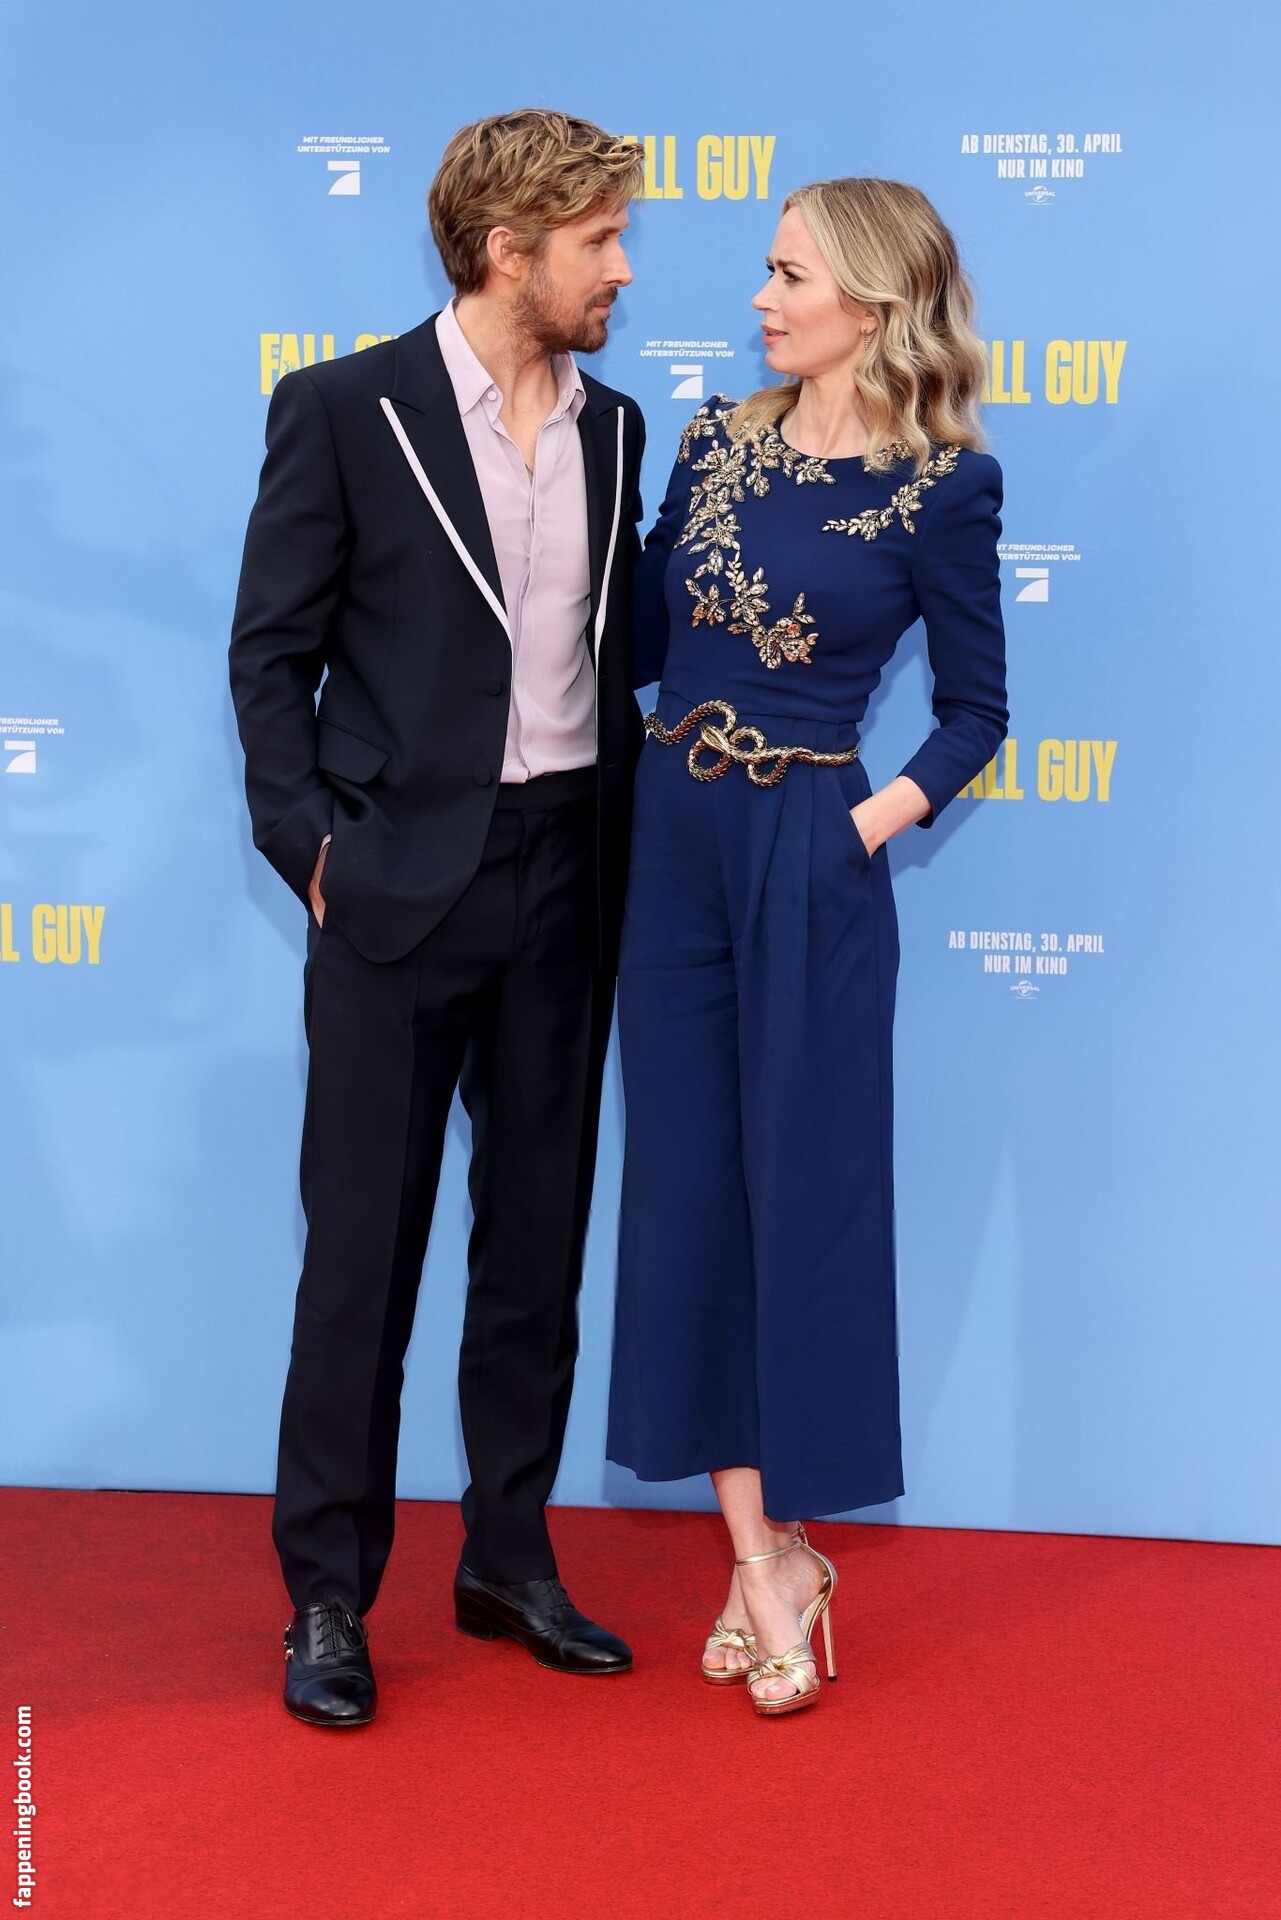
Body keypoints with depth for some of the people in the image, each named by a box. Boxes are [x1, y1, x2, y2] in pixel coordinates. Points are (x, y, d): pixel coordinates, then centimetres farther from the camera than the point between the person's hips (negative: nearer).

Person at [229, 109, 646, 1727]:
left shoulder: (612, 428, 10)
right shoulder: (341, 410, -5)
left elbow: (615, 648, 14)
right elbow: (272, 653, -3)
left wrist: (624, 855, 7)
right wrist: (311, 846, -10)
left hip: (566, 882, 5)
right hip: (403, 883, -5)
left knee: (537, 1243, 12)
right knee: (363, 1250, 2)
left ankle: (509, 1560, 26)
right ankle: (327, 1595, 14)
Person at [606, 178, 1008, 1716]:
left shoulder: (943, 486, -5)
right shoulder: (716, 439, 8)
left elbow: (973, 709, 2)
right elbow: (643, 635, 13)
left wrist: (879, 820, -9)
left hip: (808, 857, -5)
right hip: (669, 839, 5)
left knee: (806, 1189, 2)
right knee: (686, 1186, 6)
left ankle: (788, 1546, 17)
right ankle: (759, 1557, 17)